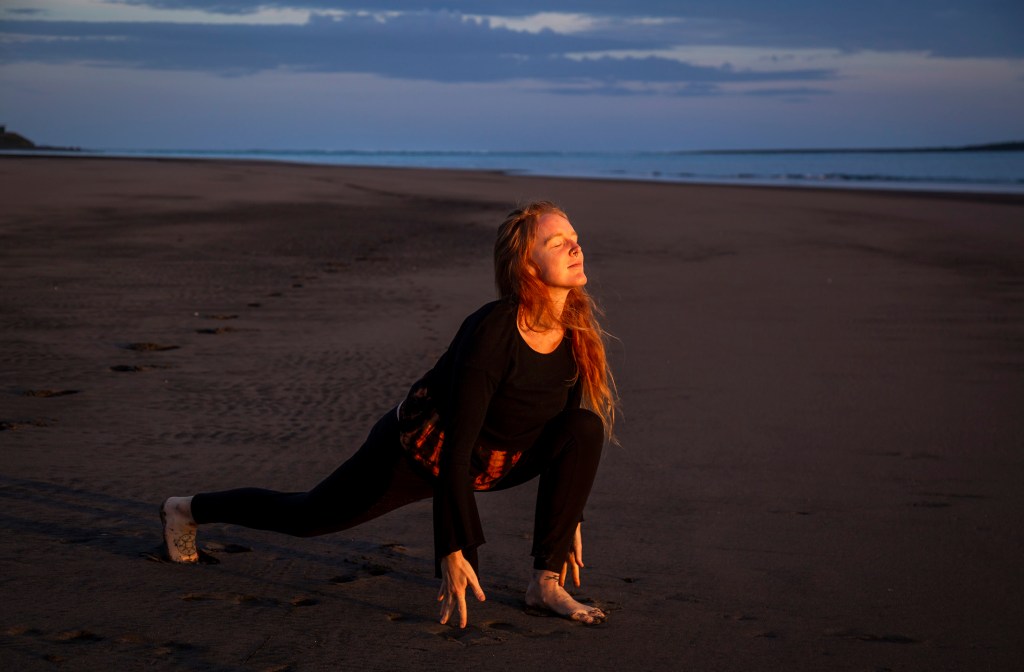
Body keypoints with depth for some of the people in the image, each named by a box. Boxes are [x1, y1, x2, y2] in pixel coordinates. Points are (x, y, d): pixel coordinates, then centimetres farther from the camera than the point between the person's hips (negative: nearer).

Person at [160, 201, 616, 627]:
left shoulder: (576, 332, -14)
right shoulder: (492, 331, -34)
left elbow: (565, 436, 2)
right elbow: (456, 446, -34)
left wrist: (571, 518, 3)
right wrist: (454, 552, -34)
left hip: (492, 461, 6)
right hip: (419, 449, -5)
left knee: (587, 428, -20)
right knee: (306, 517, 13)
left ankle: (546, 583, -14)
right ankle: (186, 510, 41)